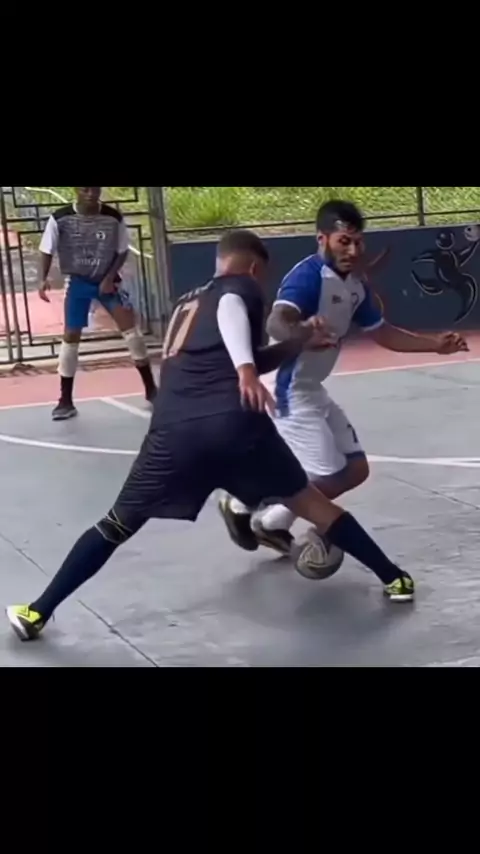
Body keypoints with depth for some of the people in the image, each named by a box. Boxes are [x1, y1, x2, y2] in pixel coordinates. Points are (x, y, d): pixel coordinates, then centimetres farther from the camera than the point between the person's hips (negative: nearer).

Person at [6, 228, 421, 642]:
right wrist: (246, 371, -26)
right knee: (310, 503, 15)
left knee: (117, 525, 16)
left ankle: (37, 613, 14)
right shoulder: (242, 288, 15)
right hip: (236, 423, -4)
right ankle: (394, 578, 22)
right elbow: (229, 309, -11)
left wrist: (299, 341, 37)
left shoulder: (187, 303, 34)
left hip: (175, 431, 4)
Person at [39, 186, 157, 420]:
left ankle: (150, 388, 3)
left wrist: (110, 277, -14)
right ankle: (66, 400, 8)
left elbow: (122, 251, -3)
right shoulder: (60, 218, -15)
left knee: (130, 327, -9)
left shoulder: (113, 218, -13)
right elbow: (47, 250, -5)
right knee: (71, 336, -1)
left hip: (107, 280, 0)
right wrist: (44, 278, -18)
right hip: (77, 281, 0)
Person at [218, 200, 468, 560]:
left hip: (314, 393, 10)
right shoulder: (308, 276, -22)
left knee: (356, 470, 12)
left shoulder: (355, 286, 7)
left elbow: (383, 332, 20)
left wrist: (435, 344, 12)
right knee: (330, 480, -9)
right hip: (288, 394, -10)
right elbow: (277, 323, -41)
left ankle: (273, 524, 23)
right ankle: (241, 504, 10)